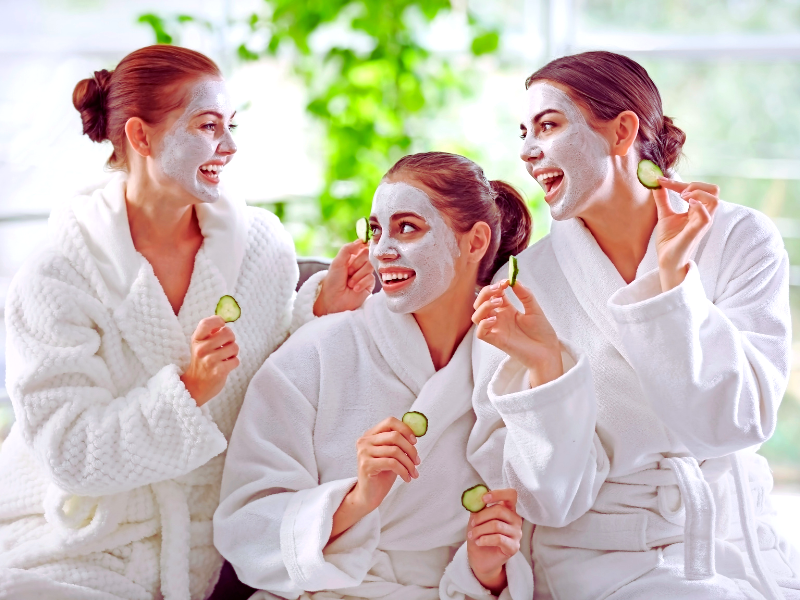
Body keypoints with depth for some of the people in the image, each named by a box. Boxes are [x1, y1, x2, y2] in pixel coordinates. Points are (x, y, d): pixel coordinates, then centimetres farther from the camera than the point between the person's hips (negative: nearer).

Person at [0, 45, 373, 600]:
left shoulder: (266, 247, -1)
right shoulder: (56, 280, -12)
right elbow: (69, 453, -17)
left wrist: (319, 315, -8)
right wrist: (188, 391, -27)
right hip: (65, 547, -3)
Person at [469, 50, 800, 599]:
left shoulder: (741, 240, -2)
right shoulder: (527, 284, -4)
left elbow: (734, 423, -13)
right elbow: (556, 499, -8)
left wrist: (674, 274, -18)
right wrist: (544, 369, -22)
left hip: (740, 545, 2)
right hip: (606, 556, -2)